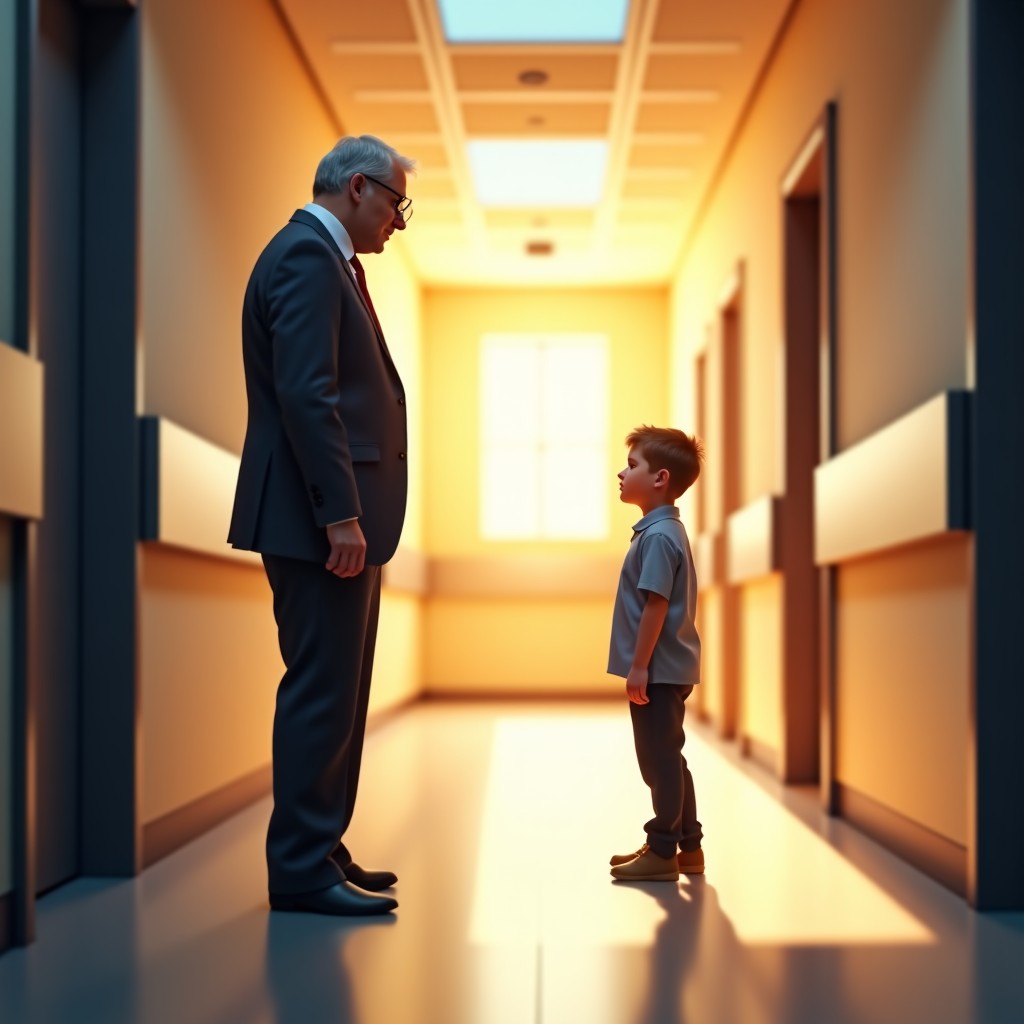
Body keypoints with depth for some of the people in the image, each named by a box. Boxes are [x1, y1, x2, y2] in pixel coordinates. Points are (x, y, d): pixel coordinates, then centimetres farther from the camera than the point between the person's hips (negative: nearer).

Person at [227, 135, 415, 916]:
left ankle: (320, 851, 21)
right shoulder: (306, 255, -11)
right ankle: (302, 870, -1)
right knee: (322, 690, -7)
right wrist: (340, 514, -24)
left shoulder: (326, 260, 21)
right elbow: (305, 394, -21)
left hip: (339, 519, 11)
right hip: (320, 522, -11)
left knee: (338, 692, 13)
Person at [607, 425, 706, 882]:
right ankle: (687, 847, 24)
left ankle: (663, 852, 6)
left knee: (659, 759, -2)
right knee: (666, 758, 16)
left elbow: (656, 605, -22)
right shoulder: (662, 530, 14)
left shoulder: (658, 536, -18)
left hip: (657, 671, -10)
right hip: (664, 669, 10)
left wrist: (639, 666, -20)